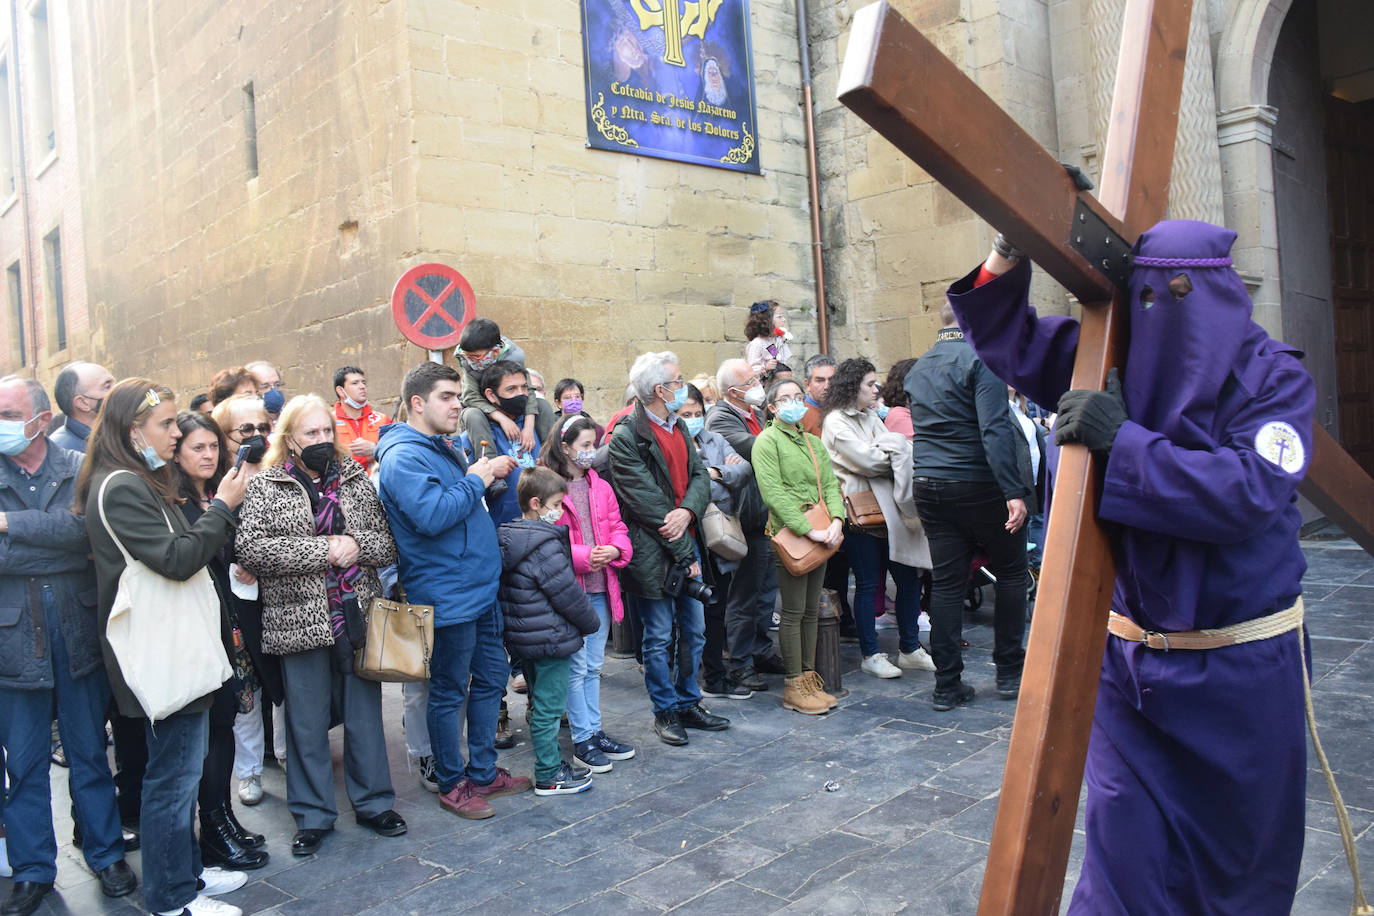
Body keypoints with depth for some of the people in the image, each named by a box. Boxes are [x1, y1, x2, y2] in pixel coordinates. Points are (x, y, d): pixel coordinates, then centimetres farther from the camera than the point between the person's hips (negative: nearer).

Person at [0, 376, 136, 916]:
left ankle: (106, 855, 29)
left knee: (89, 752, 13)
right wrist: (56, 546, -19)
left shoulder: (81, 470, 0)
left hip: (78, 632, 0)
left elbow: (85, 526, -17)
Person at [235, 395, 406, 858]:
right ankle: (313, 816, 24)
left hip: (357, 615, 3)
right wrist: (324, 550, -19)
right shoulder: (265, 488, -2)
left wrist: (355, 545, -15)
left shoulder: (355, 481, 7)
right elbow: (251, 549, -16)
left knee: (364, 713, 11)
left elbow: (388, 542, 6)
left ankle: (373, 802, 27)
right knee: (307, 723, 8)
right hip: (300, 622, -2)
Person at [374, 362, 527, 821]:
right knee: (449, 692, 5)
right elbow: (432, 515, -29)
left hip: (481, 589, 10)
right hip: (447, 597, -10)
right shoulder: (403, 456, -16)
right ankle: (452, 783, 21)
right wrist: (476, 479, -18)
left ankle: (483, 771, 31)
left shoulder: (446, 448, 15)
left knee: (491, 678, 16)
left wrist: (489, 473, 11)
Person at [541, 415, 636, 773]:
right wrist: (583, 556, -21)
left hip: (601, 586, 6)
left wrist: (615, 549, -9)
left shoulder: (601, 487, 11)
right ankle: (582, 741, 11)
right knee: (577, 666, 1)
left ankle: (595, 731, 26)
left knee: (593, 666, 15)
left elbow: (617, 526, 12)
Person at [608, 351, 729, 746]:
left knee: (693, 631, 15)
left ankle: (688, 702, 31)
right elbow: (647, 505, -17)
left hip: (687, 543, 8)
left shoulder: (678, 427, 11)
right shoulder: (625, 439, -15)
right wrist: (685, 554, -14)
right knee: (658, 638, 5)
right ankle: (665, 712, 21)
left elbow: (700, 475, 7)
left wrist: (687, 511, -15)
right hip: (653, 553, -7)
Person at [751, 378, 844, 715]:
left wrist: (836, 520, -9)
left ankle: (810, 678, 22)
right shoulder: (767, 440, -5)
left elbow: (830, 484, 10)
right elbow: (774, 494, -15)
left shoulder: (813, 442, 18)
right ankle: (794, 687, 7)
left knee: (812, 610, 12)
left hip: (820, 536, 7)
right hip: (790, 535, -7)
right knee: (794, 612, -2)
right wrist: (809, 530, -20)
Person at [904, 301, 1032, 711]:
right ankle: (1009, 672, 17)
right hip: (978, 485, -6)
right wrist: (1014, 491, -23)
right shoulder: (980, 358, -11)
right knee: (1010, 573, 12)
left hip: (929, 488, 6)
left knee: (946, 583, 7)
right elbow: (994, 429, -21)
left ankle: (946, 685, 9)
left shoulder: (918, 369, 14)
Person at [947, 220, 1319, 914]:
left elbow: (1247, 491, -24)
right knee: (1128, 851, 4)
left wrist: (1124, 441, -29)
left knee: (1243, 855, 17)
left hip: (1242, 668, -1)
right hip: (1130, 655, 2)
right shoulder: (1114, 365, 0)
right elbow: (1011, 345, 5)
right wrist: (1008, 260, -11)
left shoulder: (1275, 378, -9)